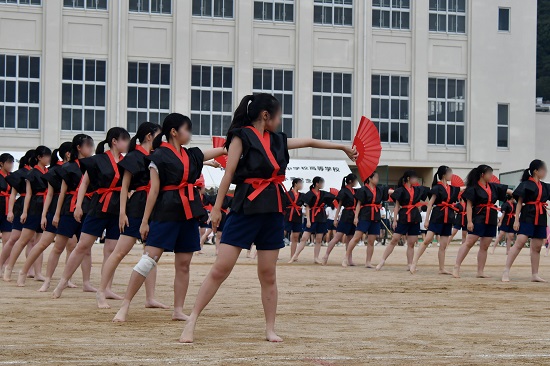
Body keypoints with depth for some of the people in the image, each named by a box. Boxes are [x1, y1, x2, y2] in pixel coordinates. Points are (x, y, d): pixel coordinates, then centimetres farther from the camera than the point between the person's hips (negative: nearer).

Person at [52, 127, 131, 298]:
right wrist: (78, 205, -7)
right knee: (83, 245, -2)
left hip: (118, 209, 4)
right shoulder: (99, 160, -3)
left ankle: (106, 289, 7)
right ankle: (62, 283, 6)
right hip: (99, 207, -4)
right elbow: (85, 183, 0)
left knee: (111, 250, 3)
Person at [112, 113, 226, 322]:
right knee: (150, 258, -11)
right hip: (166, 213, -7)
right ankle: (125, 306, -7)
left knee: (183, 264, 6)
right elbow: (154, 190, -8)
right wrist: (145, 221, -10)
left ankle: (178, 310, 11)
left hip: (189, 213, 7)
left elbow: (221, 151, 16)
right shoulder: (159, 156, -6)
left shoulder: (192, 155, 14)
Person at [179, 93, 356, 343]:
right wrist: (217, 207, -9)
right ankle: (191, 322, -2)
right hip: (246, 208, -6)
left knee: (268, 275, 7)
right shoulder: (242, 136, -5)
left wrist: (343, 147, 35)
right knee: (220, 269, -8)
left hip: (272, 211, 6)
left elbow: (310, 142, 26)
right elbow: (228, 174, -7)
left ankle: (270, 330, 15)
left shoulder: (277, 140, 14)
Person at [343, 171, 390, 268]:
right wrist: (356, 217, -10)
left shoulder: (380, 190, 13)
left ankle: (368, 262, 9)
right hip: (365, 216, -6)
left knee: (371, 241, 5)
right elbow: (359, 204, -5)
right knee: (356, 238, -7)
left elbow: (390, 191, 6)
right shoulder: (363, 190, -4)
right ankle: (346, 258, -2)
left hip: (376, 217, 6)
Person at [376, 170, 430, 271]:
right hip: (403, 217, -5)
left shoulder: (417, 190, 11)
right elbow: (397, 206, -4)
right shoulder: (401, 190, -4)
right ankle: (382, 261, -2)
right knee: (394, 240, -6)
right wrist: (394, 220, -9)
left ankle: (409, 265, 8)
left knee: (411, 243, 4)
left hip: (415, 218, 5)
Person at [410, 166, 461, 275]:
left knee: (443, 245, 7)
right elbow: (430, 204, -8)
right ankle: (414, 263, -14)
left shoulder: (452, 189, 13)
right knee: (427, 240, -14)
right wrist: (427, 220, -12)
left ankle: (442, 269, 11)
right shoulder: (437, 188, -6)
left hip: (448, 218, 6)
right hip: (437, 216, -6)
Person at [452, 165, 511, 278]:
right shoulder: (473, 188, -8)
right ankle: (456, 268, -10)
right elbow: (469, 205, -11)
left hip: (491, 220, 7)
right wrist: (469, 221, -16)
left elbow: (507, 190, 19)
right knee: (469, 243, -10)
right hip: (478, 218, -7)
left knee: (484, 247, 8)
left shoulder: (493, 187, 12)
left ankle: (480, 271, 12)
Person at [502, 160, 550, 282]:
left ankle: (534, 275, 14)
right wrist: (516, 220, -11)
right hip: (527, 217, -6)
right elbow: (519, 203, -6)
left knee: (537, 247, 8)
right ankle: (506, 271, -16)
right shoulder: (526, 184, -4)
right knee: (520, 242, -15)